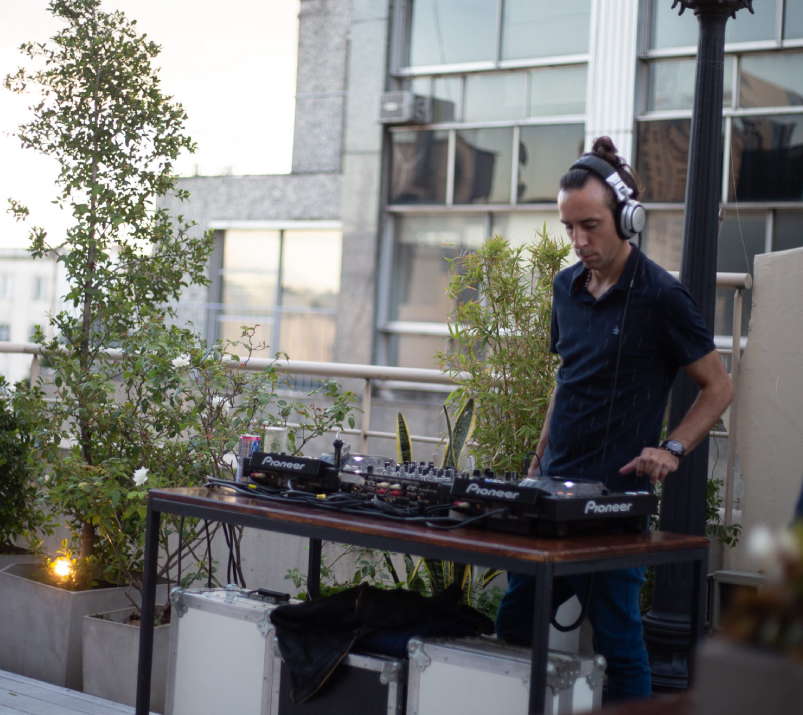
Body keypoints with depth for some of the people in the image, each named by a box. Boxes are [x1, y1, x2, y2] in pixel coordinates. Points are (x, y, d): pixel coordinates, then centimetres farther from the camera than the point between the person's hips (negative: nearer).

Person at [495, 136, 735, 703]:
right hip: (553, 487, 7)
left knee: (618, 642, -1)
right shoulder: (567, 286, 11)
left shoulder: (660, 296, -9)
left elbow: (719, 387, -2)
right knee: (513, 626, 10)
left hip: (616, 495, -7)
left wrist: (672, 449, -14)